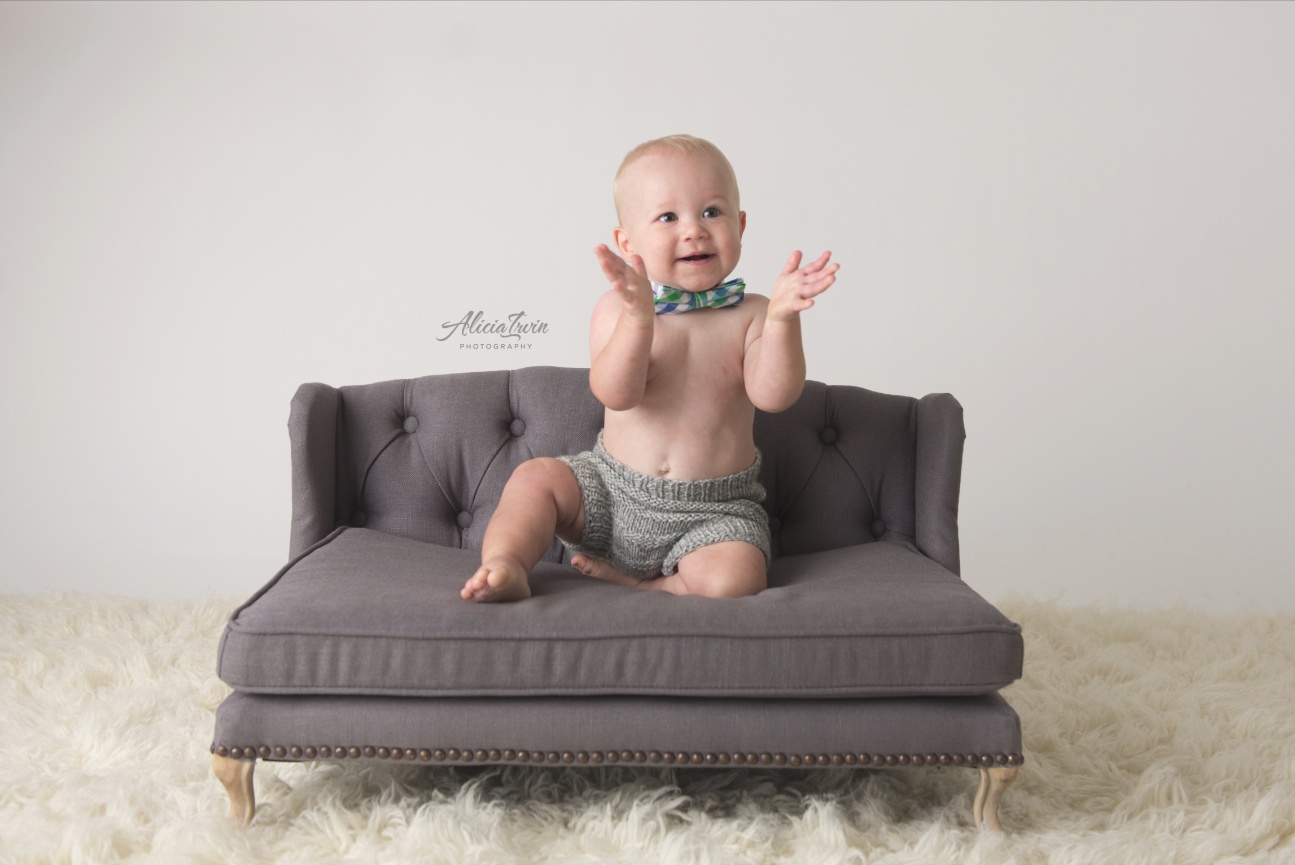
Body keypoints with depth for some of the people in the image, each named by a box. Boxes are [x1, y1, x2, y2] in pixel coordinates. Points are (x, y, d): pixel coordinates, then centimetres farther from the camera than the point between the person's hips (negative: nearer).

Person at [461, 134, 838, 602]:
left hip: (712, 511, -1)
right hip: (612, 492, 1)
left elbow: (773, 396, -19)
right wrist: (639, 316, -38)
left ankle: (633, 585, -10)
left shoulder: (750, 315, -4)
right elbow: (616, 395, -23)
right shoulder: (617, 308, -7)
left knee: (734, 577, -27)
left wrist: (782, 318, -33)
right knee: (535, 476, -16)